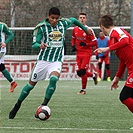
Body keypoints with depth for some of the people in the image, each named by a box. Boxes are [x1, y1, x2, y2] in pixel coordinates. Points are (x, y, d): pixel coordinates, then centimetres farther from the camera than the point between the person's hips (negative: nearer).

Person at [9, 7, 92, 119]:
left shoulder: (63, 23, 2)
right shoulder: (41, 27, -8)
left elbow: (73, 20, 24)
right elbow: (34, 44, -12)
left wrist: (85, 29, 35)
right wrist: (40, 45, -35)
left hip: (57, 61, 1)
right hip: (43, 59, -1)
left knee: (54, 79, -28)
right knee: (32, 83, 4)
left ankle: (44, 105, -18)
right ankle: (17, 106, 21)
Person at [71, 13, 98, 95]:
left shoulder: (89, 30, -9)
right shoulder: (75, 29, 7)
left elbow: (95, 42, -8)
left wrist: (86, 44, -21)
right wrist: (73, 46, 8)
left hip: (87, 53, -6)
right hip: (78, 53, 6)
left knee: (83, 71, -13)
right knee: (79, 73, 2)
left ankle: (83, 89, 1)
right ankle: (93, 75, 29)